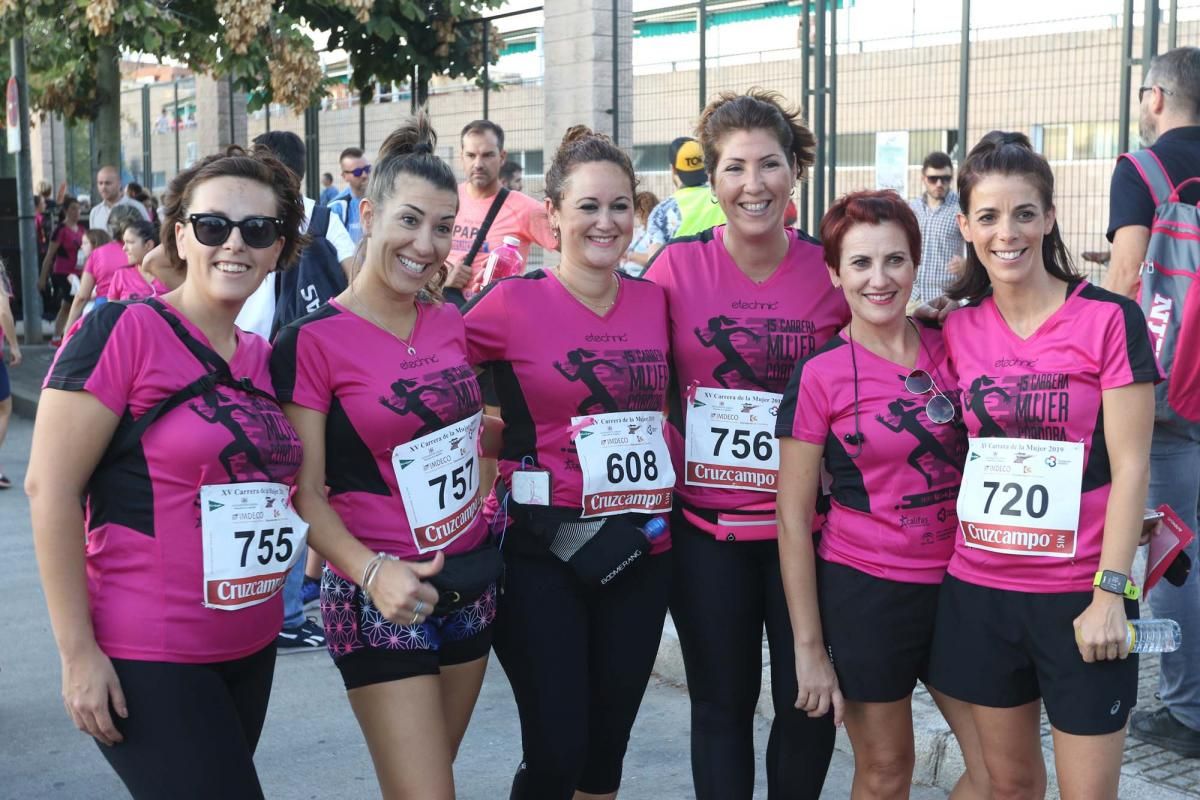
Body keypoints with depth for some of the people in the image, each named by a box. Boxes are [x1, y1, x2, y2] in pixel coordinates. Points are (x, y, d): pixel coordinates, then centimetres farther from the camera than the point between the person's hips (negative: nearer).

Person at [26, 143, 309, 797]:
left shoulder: (264, 357, 7)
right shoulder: (123, 331, -12)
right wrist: (78, 652, -15)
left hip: (252, 649, 7)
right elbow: (49, 488, -14)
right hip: (145, 661, -7)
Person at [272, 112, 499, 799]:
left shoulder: (451, 323, 4)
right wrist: (371, 571, -25)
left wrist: (482, 508, 8)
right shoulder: (313, 340, -12)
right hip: (381, 600, -6)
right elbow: (305, 491, -13)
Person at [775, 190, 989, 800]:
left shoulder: (950, 348, 0)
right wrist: (809, 647, -8)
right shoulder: (819, 374, -10)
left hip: (956, 582, 4)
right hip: (863, 589, -3)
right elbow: (793, 515, -7)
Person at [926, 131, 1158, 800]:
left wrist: (1110, 591, -13)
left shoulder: (1109, 319, -8)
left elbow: (1130, 465, -9)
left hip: (1081, 593, -3)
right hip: (979, 587, 4)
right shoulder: (957, 330, 4)